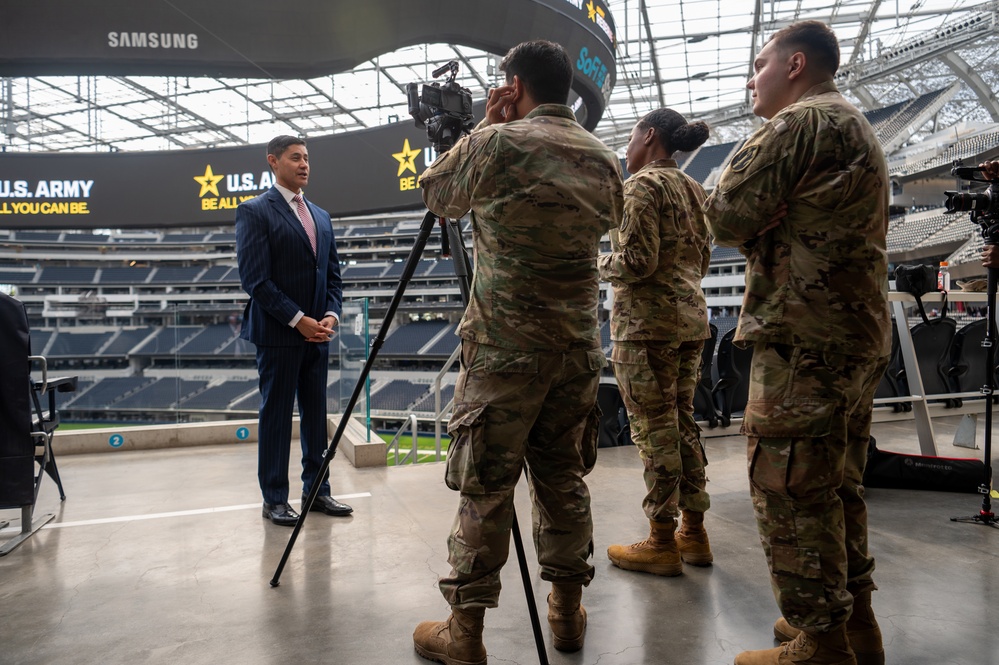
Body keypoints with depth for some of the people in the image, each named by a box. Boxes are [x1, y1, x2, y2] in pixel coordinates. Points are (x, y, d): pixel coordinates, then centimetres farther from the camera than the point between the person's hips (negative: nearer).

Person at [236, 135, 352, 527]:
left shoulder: (321, 216, 16)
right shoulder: (254, 212, -4)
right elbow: (255, 278, -12)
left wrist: (331, 315, -1)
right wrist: (298, 320, -15)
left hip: (317, 333, 7)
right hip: (278, 333, -6)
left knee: (315, 413, 11)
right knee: (276, 415, 2)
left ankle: (316, 490, 21)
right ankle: (274, 499, 13)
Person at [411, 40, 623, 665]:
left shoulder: (496, 145, -9)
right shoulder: (604, 158, 8)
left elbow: (435, 192, 6)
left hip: (504, 345, -5)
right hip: (578, 345, 6)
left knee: (485, 486, 2)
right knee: (564, 477, 16)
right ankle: (568, 612, 29)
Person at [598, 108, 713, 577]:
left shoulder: (642, 185, -10)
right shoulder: (693, 189, 16)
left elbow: (637, 262, -18)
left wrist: (599, 264, -1)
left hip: (647, 321, -9)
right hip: (691, 316, 9)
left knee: (654, 431, -2)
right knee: (681, 422, 13)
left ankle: (662, 543, 7)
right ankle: (694, 533, 21)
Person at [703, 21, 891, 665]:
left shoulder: (800, 123, -9)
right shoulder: (859, 128, 22)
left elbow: (727, 218, -9)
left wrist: (743, 158, 8)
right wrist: (763, 230, 13)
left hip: (805, 339, -10)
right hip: (862, 333, 10)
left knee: (790, 491, -3)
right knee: (839, 486, 16)